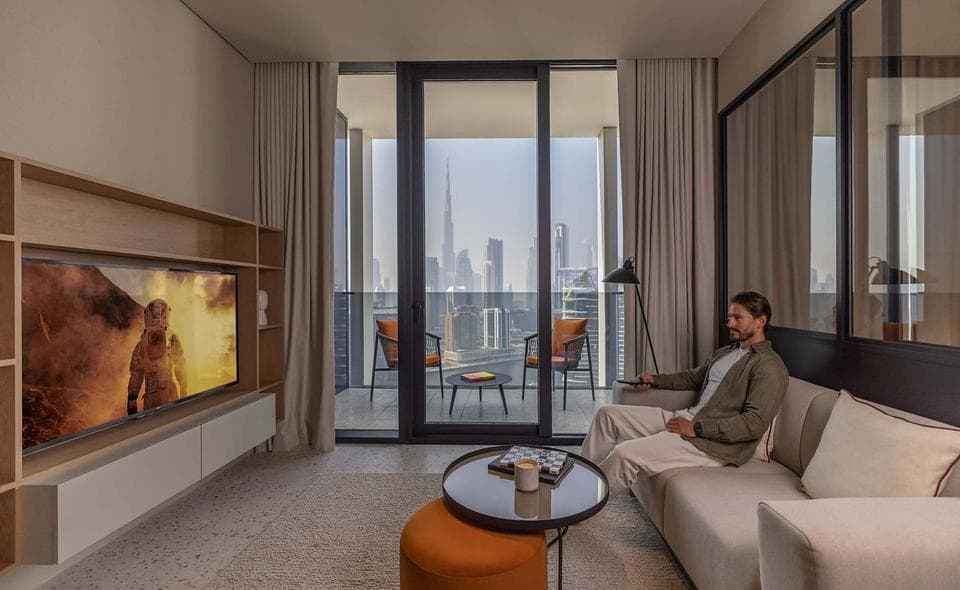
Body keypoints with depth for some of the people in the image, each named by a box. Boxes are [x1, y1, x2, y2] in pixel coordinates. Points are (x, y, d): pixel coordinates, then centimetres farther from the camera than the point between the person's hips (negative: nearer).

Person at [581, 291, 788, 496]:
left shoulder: (769, 366, -10)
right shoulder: (724, 352, 19)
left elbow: (755, 423, -19)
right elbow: (693, 377, 32)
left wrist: (696, 428, -21)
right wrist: (655, 380, 17)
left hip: (715, 442, -9)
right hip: (686, 417, 9)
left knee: (625, 454, -26)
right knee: (608, 413, 2)